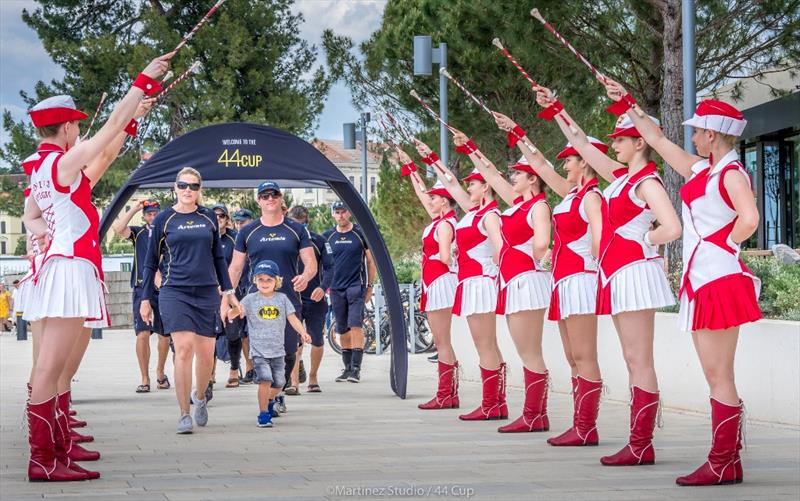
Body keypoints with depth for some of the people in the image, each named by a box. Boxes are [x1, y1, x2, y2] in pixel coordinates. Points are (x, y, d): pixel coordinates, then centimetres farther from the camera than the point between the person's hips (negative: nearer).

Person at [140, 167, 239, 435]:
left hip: (207, 292, 3)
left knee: (206, 353, 3)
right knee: (184, 349, -14)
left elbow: (218, 257, 17)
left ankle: (200, 396, 32)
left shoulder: (208, 218, 10)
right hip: (175, 292, -3)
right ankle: (184, 414, -7)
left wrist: (227, 291, 12)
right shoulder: (164, 219, 3)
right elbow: (152, 261, 7)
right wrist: (145, 298, 4)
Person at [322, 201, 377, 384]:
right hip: (336, 289, 4)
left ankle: (356, 368, -14)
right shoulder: (327, 237, 9)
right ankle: (347, 368, 15)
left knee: (356, 326, -13)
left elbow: (371, 261, 6)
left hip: (356, 286, -4)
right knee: (343, 330, 7)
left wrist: (369, 286, 3)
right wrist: (324, 287, 9)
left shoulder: (360, 234, 1)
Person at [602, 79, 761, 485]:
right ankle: (726, 461, 11)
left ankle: (724, 464, -6)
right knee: (716, 377, 8)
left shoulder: (731, 174, -11)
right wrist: (626, 104, 28)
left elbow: (749, 218, -28)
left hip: (720, 280, -9)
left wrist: (726, 246, -13)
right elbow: (657, 139, 26)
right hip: (701, 281, 9)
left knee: (719, 377, -8)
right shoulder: (700, 170, 15)